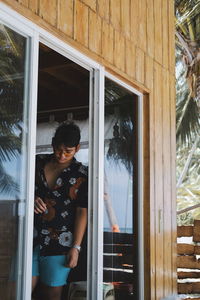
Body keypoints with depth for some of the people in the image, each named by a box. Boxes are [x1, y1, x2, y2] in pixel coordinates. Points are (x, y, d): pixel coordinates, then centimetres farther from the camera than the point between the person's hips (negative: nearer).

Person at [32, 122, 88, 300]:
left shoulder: (81, 175, -2)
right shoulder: (38, 162, 6)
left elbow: (82, 213, -4)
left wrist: (76, 247, -9)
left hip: (59, 243, -2)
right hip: (31, 238, 3)